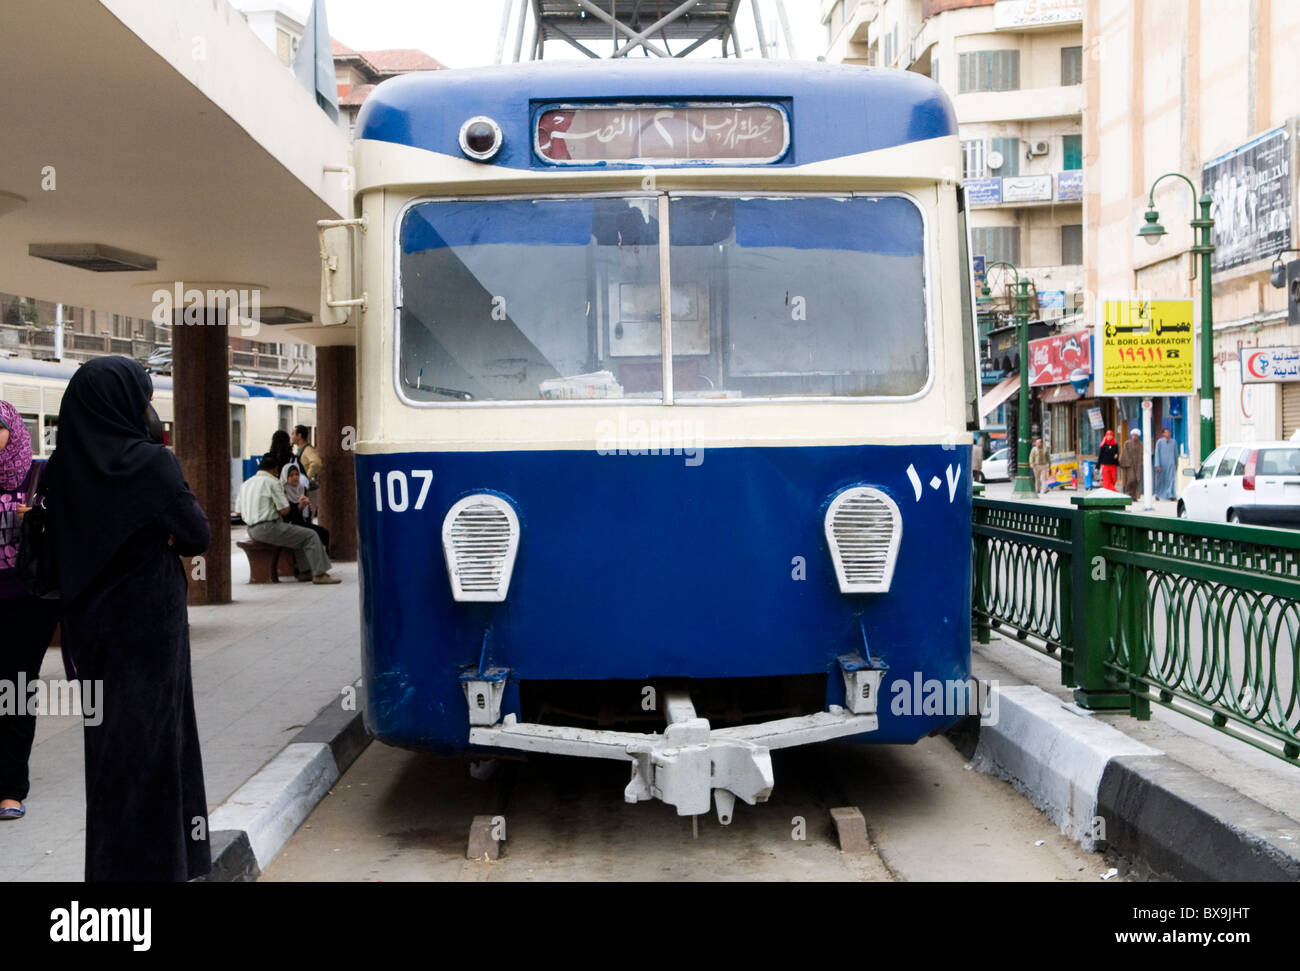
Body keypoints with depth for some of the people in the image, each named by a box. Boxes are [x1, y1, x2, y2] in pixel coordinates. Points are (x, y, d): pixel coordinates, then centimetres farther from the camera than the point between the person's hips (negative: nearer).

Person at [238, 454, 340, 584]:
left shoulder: (245, 484, 16)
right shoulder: (272, 482, -8)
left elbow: (240, 512, 19)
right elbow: (284, 510, -12)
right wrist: (286, 500, 11)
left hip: (252, 530, 9)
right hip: (269, 528, -9)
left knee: (299, 535, 26)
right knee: (310, 536, -3)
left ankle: (304, 571, 21)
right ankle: (319, 574, -5)